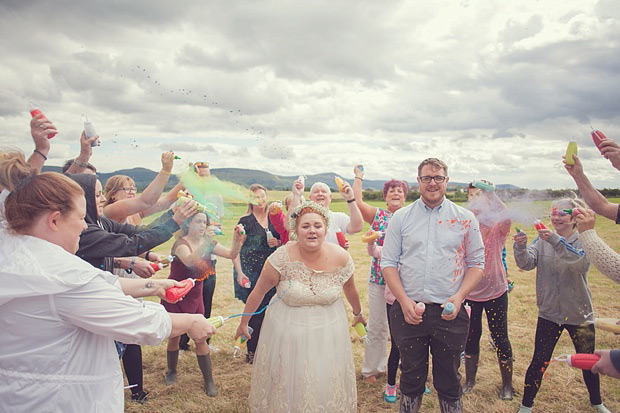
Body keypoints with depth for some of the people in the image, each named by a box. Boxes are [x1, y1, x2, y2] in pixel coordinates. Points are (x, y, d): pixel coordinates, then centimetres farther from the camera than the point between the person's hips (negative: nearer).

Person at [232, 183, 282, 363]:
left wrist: (278, 243, -5)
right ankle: (252, 352, 16)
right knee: (255, 311, 0)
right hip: (251, 272, -3)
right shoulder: (245, 221, -5)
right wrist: (239, 273, -17)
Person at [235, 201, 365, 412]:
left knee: (328, 386, 13)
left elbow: (350, 290, 7)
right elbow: (258, 292, -7)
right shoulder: (283, 257, -19)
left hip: (328, 331, 2)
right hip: (287, 331, -1)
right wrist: (243, 323, 1)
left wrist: (358, 313, 23)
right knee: (287, 386, 13)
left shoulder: (341, 258, -12)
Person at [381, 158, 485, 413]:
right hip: (408, 310, 0)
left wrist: (458, 297, -10)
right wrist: (404, 300, -10)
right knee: (411, 376, 14)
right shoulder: (401, 217, 3)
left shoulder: (465, 219, 3)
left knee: (449, 380, 13)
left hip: (450, 313, 0)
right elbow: (388, 262, 1)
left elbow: (476, 263, 4)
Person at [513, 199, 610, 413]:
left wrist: (556, 241, -44)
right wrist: (520, 247, -38)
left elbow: (581, 263, -31)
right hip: (548, 314, 1)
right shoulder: (543, 240, -3)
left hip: (579, 314, 0)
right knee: (539, 363, 2)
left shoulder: (583, 241, -9)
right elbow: (527, 263, -17)